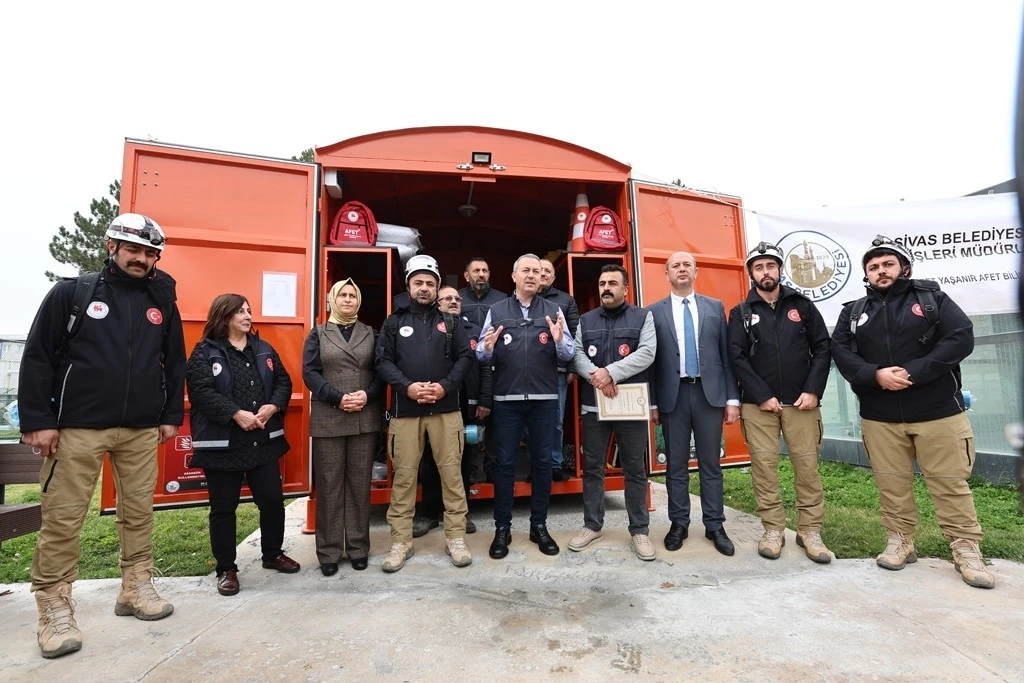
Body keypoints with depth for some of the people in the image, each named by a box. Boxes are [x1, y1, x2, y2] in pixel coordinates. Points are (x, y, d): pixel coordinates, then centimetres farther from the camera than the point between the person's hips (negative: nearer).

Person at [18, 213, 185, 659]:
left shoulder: (162, 302, 8)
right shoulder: (72, 293, 0)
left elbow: (175, 363, 11)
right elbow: (37, 358, -2)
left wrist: (171, 415, 7)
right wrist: (38, 420, -8)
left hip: (141, 430, 3)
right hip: (76, 428, -2)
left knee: (139, 513, 10)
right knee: (61, 519, 3)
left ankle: (136, 589, 24)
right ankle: (55, 608, 17)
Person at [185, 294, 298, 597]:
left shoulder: (264, 349, 11)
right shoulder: (205, 352, -4)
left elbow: (283, 381, 9)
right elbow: (202, 392, -15)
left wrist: (272, 407, -10)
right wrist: (237, 414, -23)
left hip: (264, 440, 4)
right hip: (222, 442, -4)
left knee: (273, 500, 10)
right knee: (223, 507, 8)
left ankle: (273, 554, 31)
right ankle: (226, 568, 25)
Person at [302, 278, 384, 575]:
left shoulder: (370, 334, 12)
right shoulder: (318, 334, 9)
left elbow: (381, 371, 5)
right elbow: (310, 372, -2)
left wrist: (367, 395, -13)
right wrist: (338, 398, -14)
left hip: (365, 419, 1)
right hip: (328, 419, -1)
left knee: (359, 484, 6)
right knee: (329, 485, 4)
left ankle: (358, 547, 18)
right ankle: (329, 551, 15)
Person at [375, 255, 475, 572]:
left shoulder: (450, 322, 11)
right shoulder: (394, 322, 9)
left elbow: (465, 357, 4)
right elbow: (383, 361, 1)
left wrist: (446, 386, -10)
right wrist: (407, 386, -14)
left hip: (446, 408, 1)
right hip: (405, 409, 0)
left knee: (451, 471, 4)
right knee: (403, 475, 5)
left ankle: (455, 537, 17)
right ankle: (401, 541, 19)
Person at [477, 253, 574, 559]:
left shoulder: (554, 310, 5)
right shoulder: (496, 311, 6)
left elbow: (569, 354, 1)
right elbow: (482, 356, 3)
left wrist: (559, 341, -19)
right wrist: (487, 348, -19)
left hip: (544, 399, 1)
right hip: (506, 399, 0)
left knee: (542, 462, 10)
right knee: (504, 463, 6)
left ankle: (539, 526, 24)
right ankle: (502, 528, 19)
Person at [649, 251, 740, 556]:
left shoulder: (715, 307, 9)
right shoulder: (655, 312, 4)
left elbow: (727, 354, 7)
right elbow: (650, 359, 2)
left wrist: (732, 398, 2)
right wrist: (652, 402, -1)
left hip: (709, 393, 1)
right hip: (673, 395, -1)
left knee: (711, 464, 8)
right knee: (676, 465, 7)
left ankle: (715, 526, 20)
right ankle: (678, 524, 19)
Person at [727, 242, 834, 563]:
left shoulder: (802, 305, 8)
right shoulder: (741, 313, 3)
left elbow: (822, 348, 5)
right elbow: (737, 358, -4)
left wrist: (813, 390, -6)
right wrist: (762, 396, -10)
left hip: (800, 402, 1)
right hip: (758, 404, -1)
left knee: (807, 464, 4)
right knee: (764, 465, 2)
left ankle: (810, 530, 18)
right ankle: (773, 529, 15)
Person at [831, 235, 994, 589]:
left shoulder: (933, 298, 3)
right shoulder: (853, 312, 8)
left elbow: (961, 338, -9)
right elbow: (841, 352, -2)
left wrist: (913, 372, -19)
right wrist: (875, 375, -19)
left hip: (938, 412, -1)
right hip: (879, 417, 2)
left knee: (951, 483, 5)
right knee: (891, 484, 8)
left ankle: (966, 549, 19)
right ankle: (900, 541, 22)